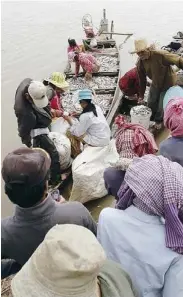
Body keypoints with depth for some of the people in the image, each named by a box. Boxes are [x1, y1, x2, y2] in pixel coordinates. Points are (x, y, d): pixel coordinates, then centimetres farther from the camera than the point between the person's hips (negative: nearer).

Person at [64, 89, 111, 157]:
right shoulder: (97, 108, -1)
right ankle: (77, 151, 30)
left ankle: (76, 154, 14)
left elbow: (77, 133, -16)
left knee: (69, 133, -3)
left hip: (99, 141, -8)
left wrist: (70, 121, -5)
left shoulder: (85, 116, -24)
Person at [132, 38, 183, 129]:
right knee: (151, 103, 16)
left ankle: (158, 120, 38)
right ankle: (152, 118, 47)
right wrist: (141, 94, 4)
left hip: (168, 83, -5)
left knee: (162, 105, 7)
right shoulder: (140, 63, -16)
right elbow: (142, 79, -3)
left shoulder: (161, 55, -36)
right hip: (155, 83, 5)